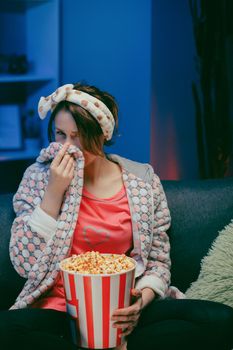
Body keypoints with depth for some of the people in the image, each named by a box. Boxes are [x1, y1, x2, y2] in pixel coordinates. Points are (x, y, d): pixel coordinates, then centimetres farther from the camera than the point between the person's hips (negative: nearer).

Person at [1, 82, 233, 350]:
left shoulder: (143, 180, 3)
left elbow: (158, 261, 8)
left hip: (123, 313, 1)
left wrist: (141, 301, -14)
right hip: (60, 308, 0)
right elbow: (26, 264, -5)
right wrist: (54, 192, -12)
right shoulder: (39, 177, 1)